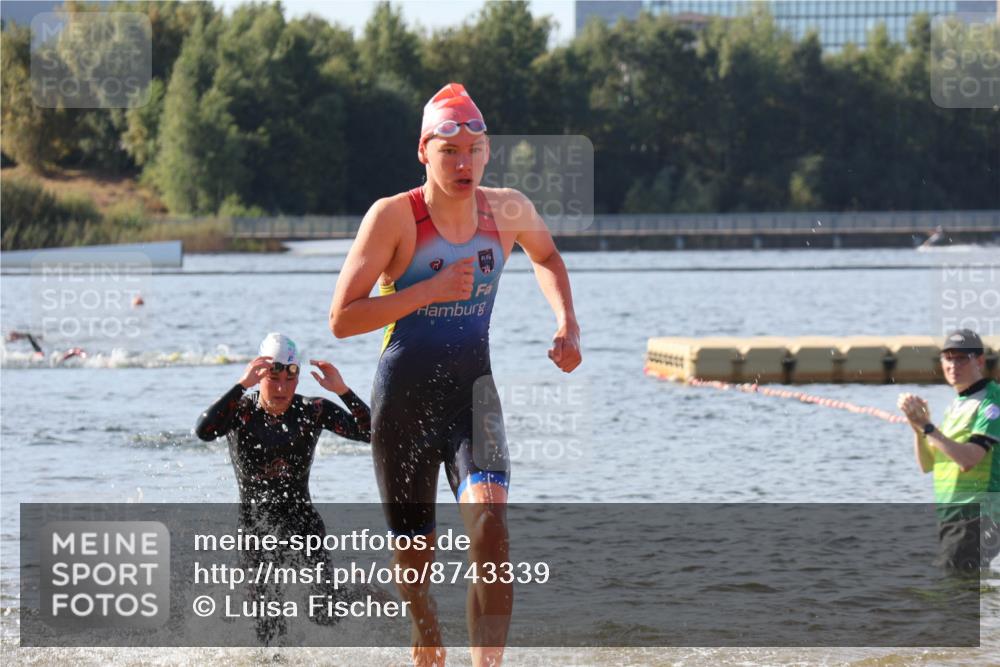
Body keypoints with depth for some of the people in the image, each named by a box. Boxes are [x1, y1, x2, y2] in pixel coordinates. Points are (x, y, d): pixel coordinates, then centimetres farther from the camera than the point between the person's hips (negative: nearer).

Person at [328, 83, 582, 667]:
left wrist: (567, 322, 9)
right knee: (415, 554, 8)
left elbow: (547, 256, 25)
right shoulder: (394, 216, -12)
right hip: (404, 399, -1)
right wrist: (431, 291, -21)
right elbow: (342, 319, -14)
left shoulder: (509, 211, 0)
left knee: (489, 519, -25)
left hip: (473, 393, 1)